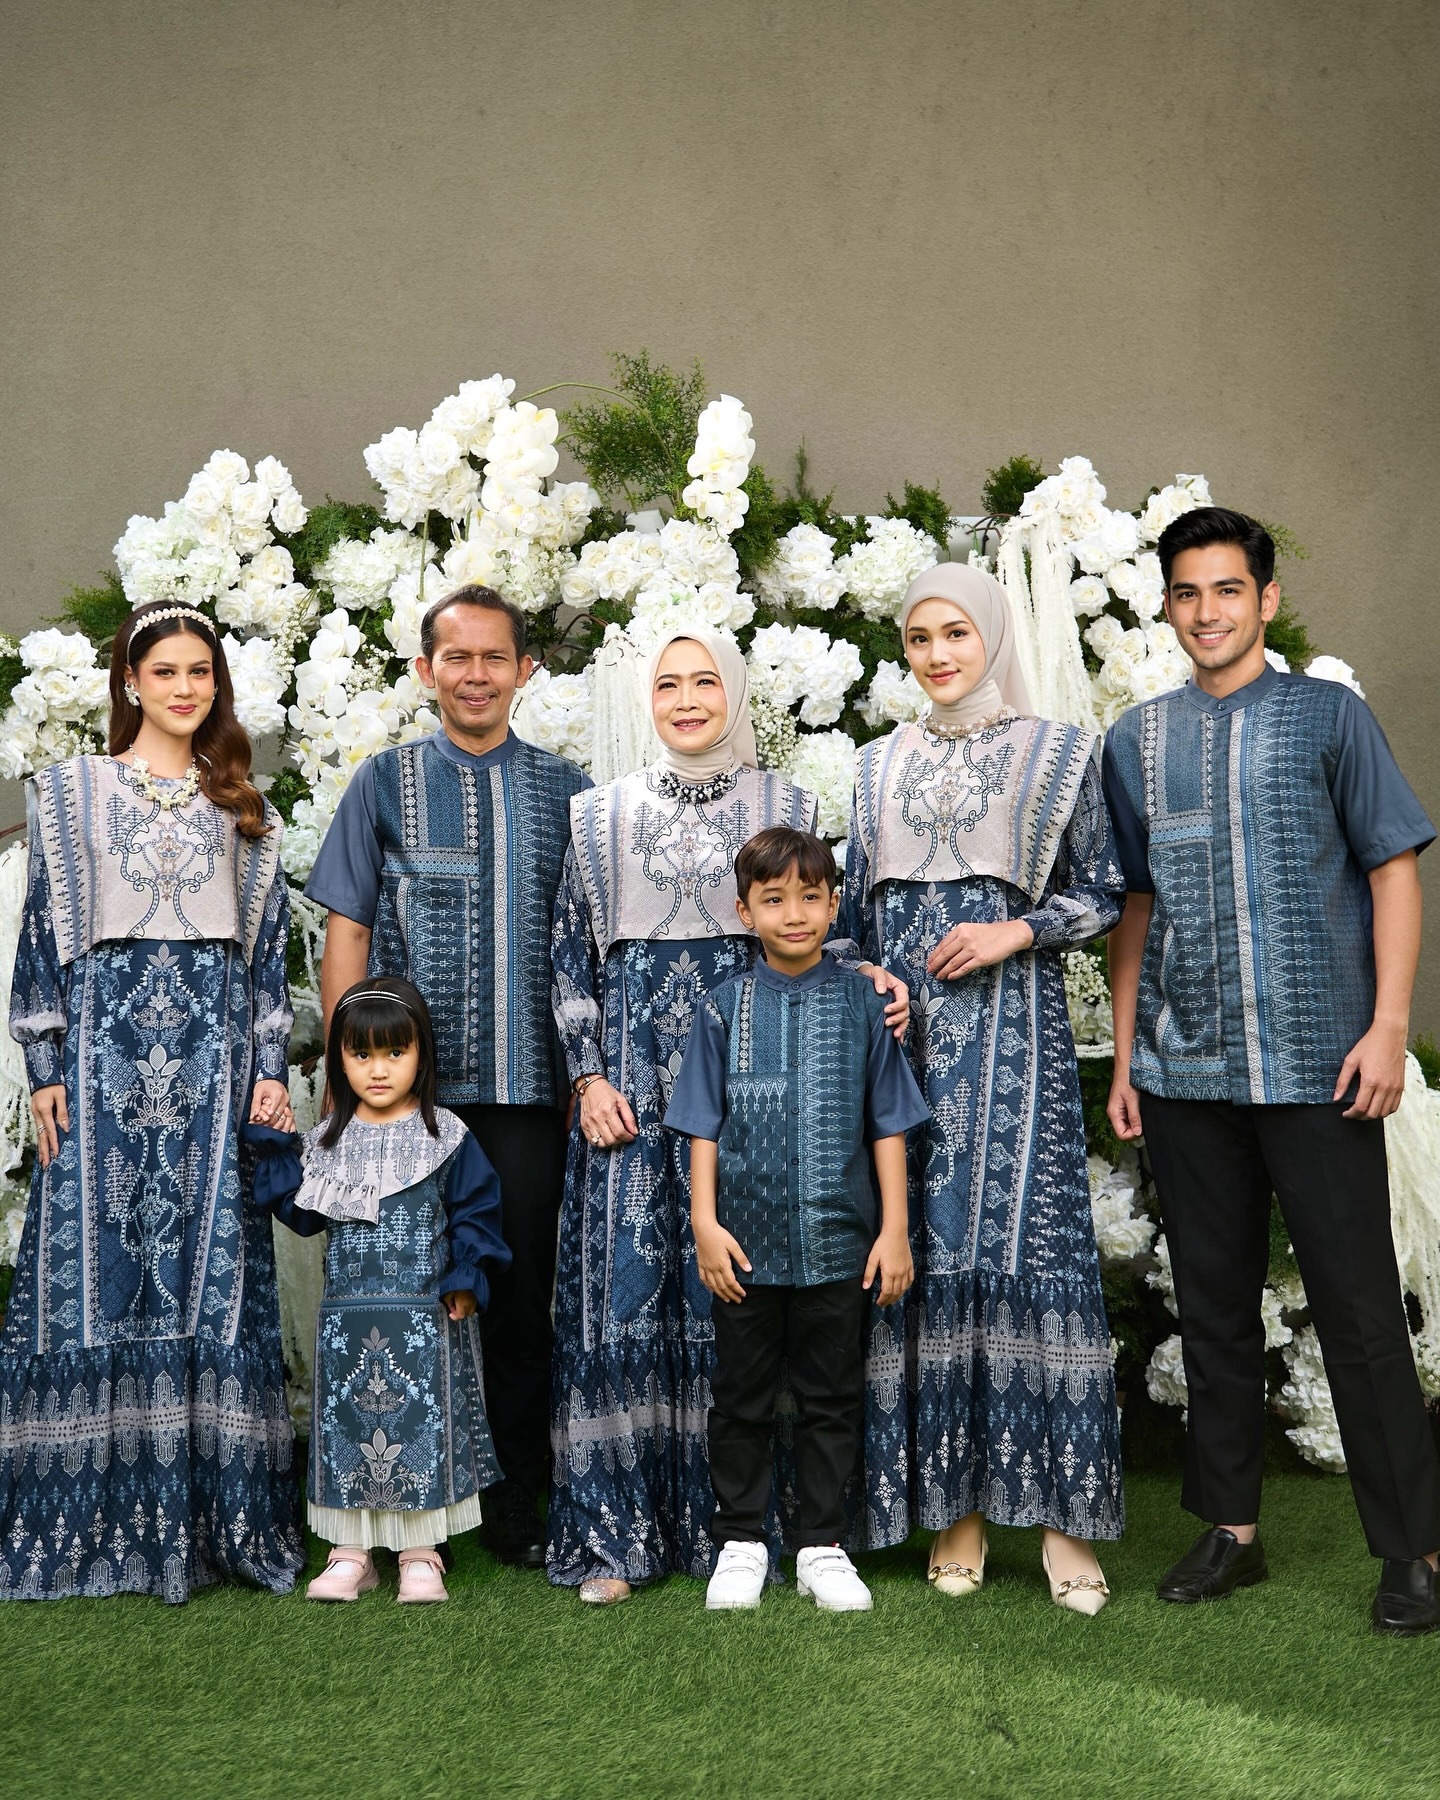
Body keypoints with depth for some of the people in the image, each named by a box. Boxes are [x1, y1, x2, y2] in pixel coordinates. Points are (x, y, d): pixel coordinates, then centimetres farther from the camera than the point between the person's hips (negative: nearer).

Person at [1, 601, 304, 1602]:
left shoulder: (244, 807, 14)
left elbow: (271, 943, 11)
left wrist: (272, 1067, 2)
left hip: (216, 1048, 2)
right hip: (108, 1039, -1)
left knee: (213, 1269, 1)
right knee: (94, 1264, -2)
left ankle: (213, 1517, 7)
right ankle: (92, 1519, 7)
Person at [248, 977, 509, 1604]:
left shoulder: (445, 1136, -2)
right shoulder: (328, 1139, 6)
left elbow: (475, 1211, 0)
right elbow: (303, 1213, 3)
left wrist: (466, 1280, -8)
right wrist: (273, 1150, -3)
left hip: (424, 1318, -3)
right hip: (347, 1316, 3)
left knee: (421, 1425, 1)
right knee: (346, 1423, 6)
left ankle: (421, 1557, 13)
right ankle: (350, 1555, 19)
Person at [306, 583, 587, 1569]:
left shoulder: (566, 789, 8)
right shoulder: (386, 783, 6)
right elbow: (347, 936, 5)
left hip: (528, 1089, 1)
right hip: (406, 1086, 0)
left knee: (522, 1294, 6)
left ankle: (517, 1507, 19)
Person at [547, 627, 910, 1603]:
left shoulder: (789, 807, 9)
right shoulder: (601, 814, 11)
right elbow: (573, 952, 10)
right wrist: (589, 1074, 0)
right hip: (635, 1082, 0)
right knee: (626, 1289, -2)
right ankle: (618, 1532, 7)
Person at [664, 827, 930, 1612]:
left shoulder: (861, 1002, 0)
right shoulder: (725, 1006, 0)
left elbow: (888, 1125, 2)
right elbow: (703, 1126, 2)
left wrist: (895, 1230, -2)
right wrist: (704, 1221, -7)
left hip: (838, 1241, 0)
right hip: (745, 1240, 0)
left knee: (831, 1398, 10)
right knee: (741, 1395, 11)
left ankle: (822, 1548, 23)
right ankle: (740, 1541, 25)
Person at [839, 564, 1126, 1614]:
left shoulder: (1059, 753, 6)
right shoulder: (880, 766, 15)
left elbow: (1104, 896, 5)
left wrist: (1015, 932, -10)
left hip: (1011, 1024, -3)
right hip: (903, 1025, 3)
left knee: (1031, 1242, -8)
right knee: (930, 1251, 1)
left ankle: (1062, 1511, 0)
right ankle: (956, 1505, 10)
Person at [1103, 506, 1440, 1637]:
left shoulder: (1330, 715, 3)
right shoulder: (1138, 739, 12)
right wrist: (1125, 1057, 10)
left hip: (1316, 1065, -3)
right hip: (1184, 1071, 4)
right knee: (1214, 1306, 11)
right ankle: (1230, 1529, 23)